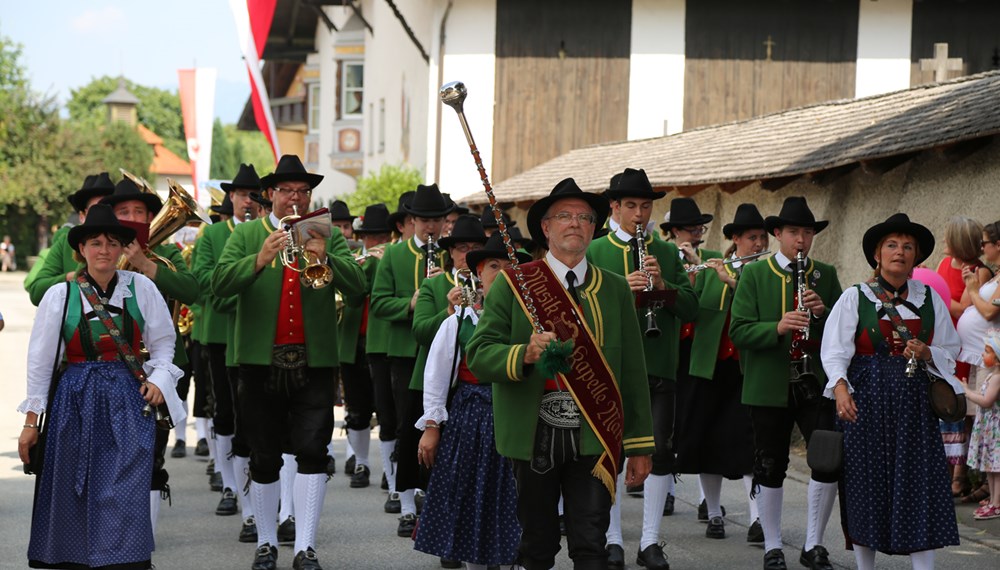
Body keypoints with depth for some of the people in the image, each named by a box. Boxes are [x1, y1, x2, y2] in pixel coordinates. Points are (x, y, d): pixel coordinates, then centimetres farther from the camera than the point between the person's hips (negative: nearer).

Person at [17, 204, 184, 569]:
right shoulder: (61, 295, 1)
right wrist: (31, 420, 4)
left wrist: (159, 377, -6)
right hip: (76, 402, 0)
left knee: (126, 492, -10)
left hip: (128, 402, 0)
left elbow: (163, 342, 13)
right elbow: (40, 361, 5)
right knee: (74, 493, 4)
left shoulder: (141, 288, 3)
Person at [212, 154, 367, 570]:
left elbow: (357, 285, -7)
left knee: (313, 452, -8)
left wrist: (325, 259, -25)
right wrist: (259, 260, -26)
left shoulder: (329, 236, 8)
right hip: (261, 361, 0)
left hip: (314, 361, 0)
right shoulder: (246, 235, 6)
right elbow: (220, 284, -10)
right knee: (264, 457, 7)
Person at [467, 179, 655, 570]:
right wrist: (525, 355, -22)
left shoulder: (616, 290, 10)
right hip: (534, 437, -1)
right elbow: (479, 354, -2)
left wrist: (640, 446, 9)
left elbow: (633, 371, 11)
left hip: (593, 439, 1)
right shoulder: (513, 284, 3)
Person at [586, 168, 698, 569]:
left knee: (661, 451, -1)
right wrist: (622, 289, -19)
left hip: (659, 367, 1)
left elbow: (691, 309, 4)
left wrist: (663, 285, -14)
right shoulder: (595, 252, 5)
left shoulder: (668, 253, 11)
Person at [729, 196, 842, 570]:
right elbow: (738, 330, -7)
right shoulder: (754, 275, 2)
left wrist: (823, 312, -13)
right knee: (770, 468, 4)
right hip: (769, 385, -2)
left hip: (816, 383, 2)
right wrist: (777, 328, -24)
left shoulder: (826, 275, 10)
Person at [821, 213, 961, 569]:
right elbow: (835, 351, -6)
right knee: (866, 486, 1)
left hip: (914, 404, 2)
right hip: (867, 402, -2)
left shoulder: (929, 300, 11)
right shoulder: (854, 298, 2)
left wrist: (925, 353, -9)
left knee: (920, 486, -4)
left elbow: (949, 352, 13)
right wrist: (840, 388, -22)